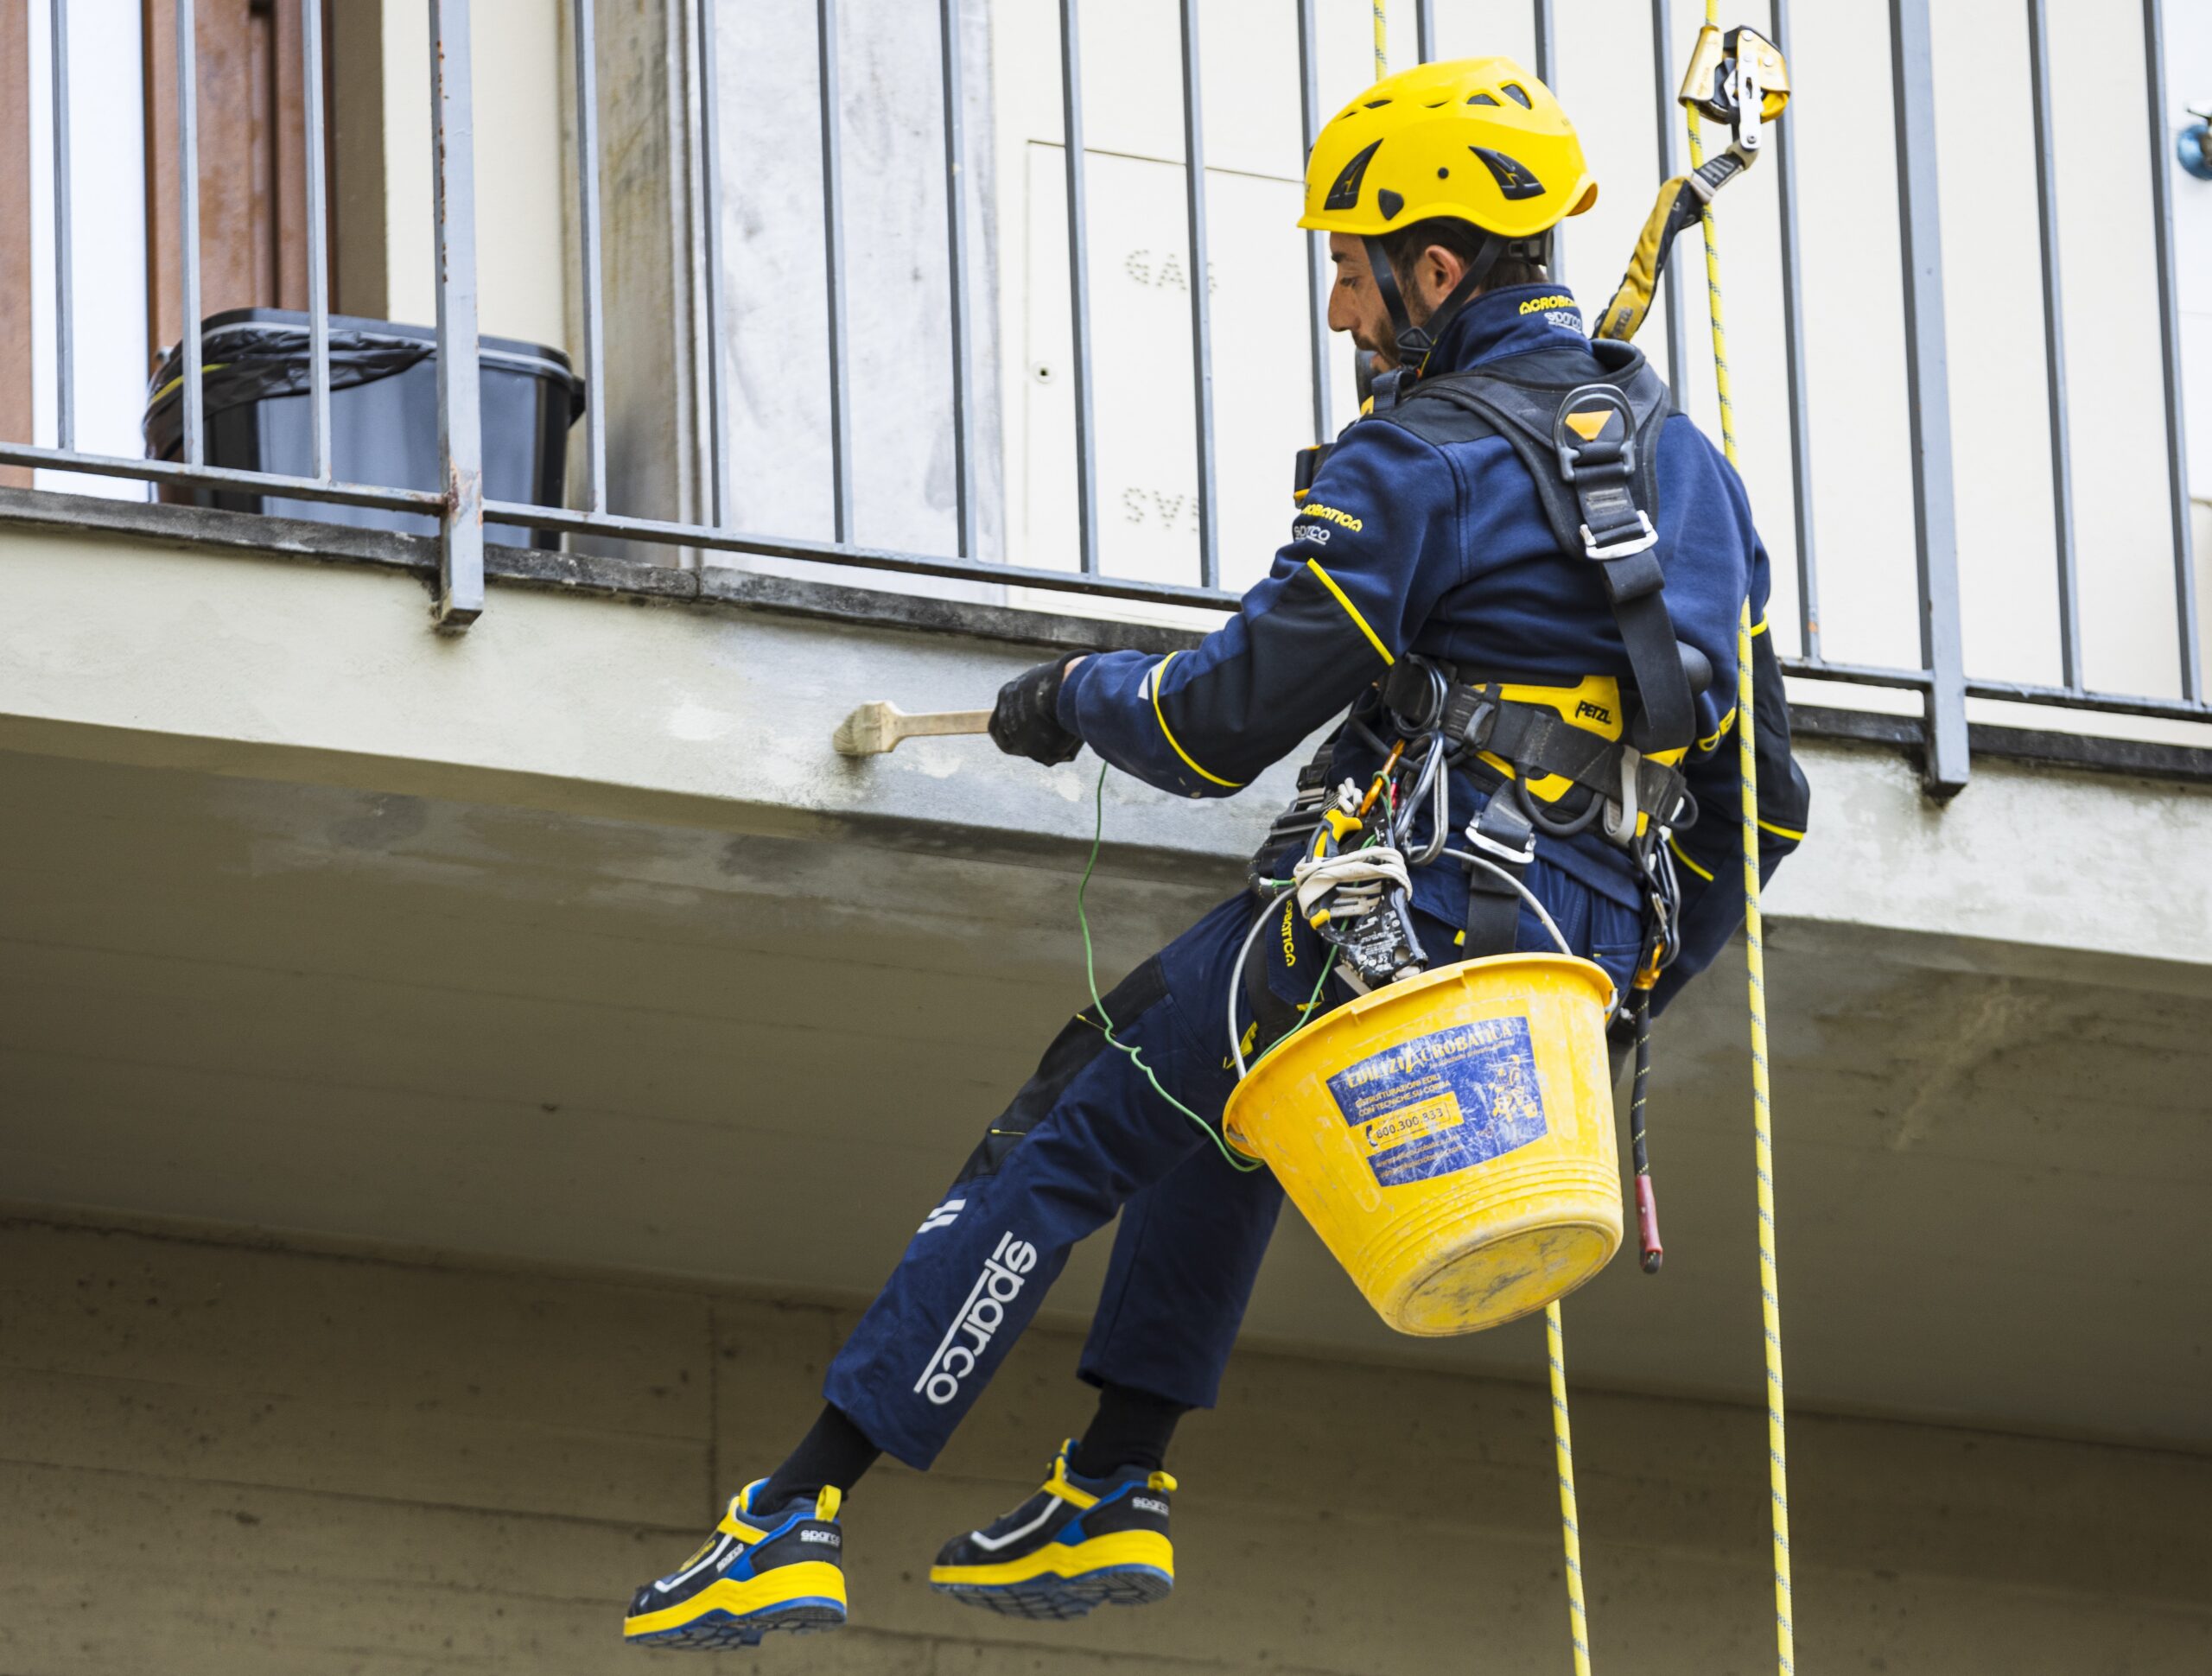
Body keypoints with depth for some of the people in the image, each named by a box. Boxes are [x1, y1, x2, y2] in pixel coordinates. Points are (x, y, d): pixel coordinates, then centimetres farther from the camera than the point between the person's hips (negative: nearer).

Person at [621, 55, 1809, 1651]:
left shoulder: (1419, 464, -10)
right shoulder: (1689, 463, 15)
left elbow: (1222, 725, -8)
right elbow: (1762, 799, 18)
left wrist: (1076, 697, 12)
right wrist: (1628, 990, 27)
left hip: (1396, 922, -8)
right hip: (1588, 956, 8)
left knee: (1059, 1145, 1)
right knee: (1212, 1099, 31)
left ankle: (799, 1517, -3)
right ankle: (1117, 1491, 23)